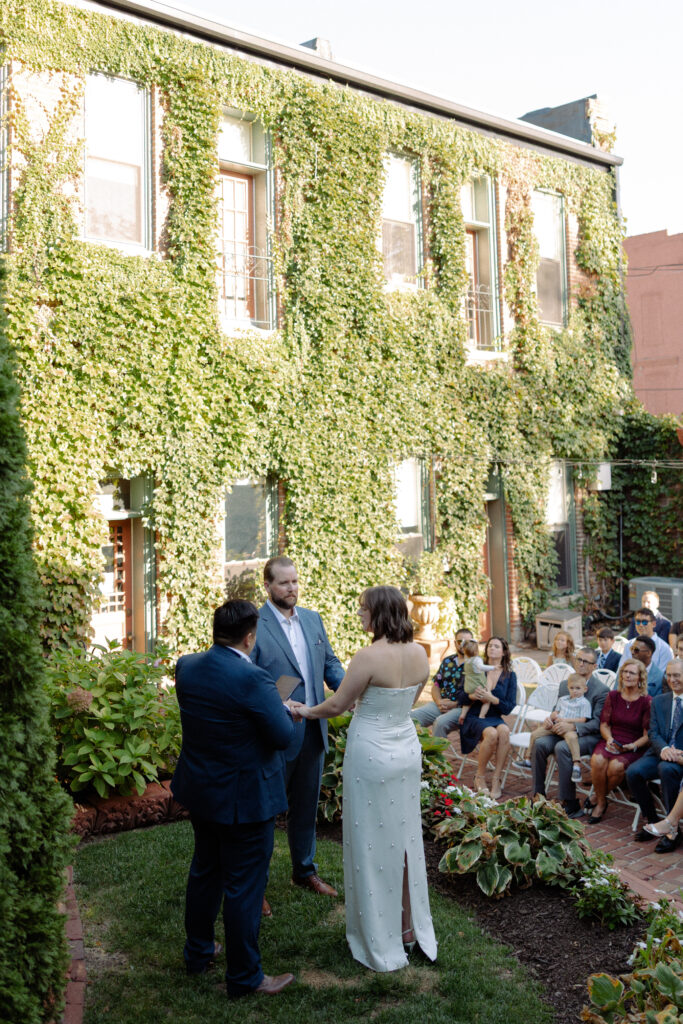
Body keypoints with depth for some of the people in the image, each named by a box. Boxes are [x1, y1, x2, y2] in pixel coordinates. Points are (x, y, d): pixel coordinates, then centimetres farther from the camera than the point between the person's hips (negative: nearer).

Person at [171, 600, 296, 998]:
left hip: (199, 792, 7)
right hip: (244, 799, -7)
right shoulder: (253, 680, -27)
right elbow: (283, 736, -21)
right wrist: (285, 709, 0)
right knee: (244, 887, 7)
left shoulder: (186, 666, -5)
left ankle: (198, 953, 42)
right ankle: (244, 976, 21)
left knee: (204, 871, 25)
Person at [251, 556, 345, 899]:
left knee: (306, 805, 21)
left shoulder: (313, 619, 6)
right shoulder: (254, 626, -15)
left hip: (313, 731, 6)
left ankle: (305, 870, 39)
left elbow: (330, 662, 12)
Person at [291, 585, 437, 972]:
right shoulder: (420, 654, -2)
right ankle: (410, 927, 31)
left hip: (372, 754, -6)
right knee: (406, 837, 18)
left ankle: (381, 942, 20)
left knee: (373, 843, 7)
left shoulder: (369, 656, -21)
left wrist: (304, 711, 8)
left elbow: (337, 705, -11)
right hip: (407, 749, 7)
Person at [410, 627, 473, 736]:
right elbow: (436, 684, 19)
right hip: (440, 705, 6)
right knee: (411, 716, -17)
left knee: (440, 722, -36)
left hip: (461, 707, -5)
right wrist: (439, 701, -1)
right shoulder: (447, 661, 19)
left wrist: (455, 704, -14)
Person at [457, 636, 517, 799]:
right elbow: (460, 696, 6)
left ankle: (496, 780, -27)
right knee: (492, 733, -34)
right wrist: (472, 696, -15)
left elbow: (509, 707, 3)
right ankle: (480, 778, -14)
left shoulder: (510, 676, 10)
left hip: (495, 717, 2)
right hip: (473, 717, -1)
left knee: (504, 730, -34)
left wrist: (492, 699, -14)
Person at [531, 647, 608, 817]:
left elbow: (597, 723, -13)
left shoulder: (601, 690, -6)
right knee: (539, 744, -23)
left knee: (561, 748, -34)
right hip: (562, 731, 6)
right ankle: (538, 796, -14)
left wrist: (572, 727, -27)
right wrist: (550, 719, -6)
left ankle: (570, 804, -25)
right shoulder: (564, 684, 14)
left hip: (588, 737, -6)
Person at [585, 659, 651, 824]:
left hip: (634, 747, -3)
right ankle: (601, 803, -8)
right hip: (611, 741, 3)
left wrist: (632, 746, -18)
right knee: (597, 760, -31)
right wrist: (609, 739, -11)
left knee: (616, 766, -34)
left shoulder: (647, 702, -3)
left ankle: (599, 799, -5)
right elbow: (604, 724, 10)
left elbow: (648, 735, -2)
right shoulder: (613, 696, 8)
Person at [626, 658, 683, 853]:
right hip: (660, 752, 5)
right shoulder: (658, 701, 15)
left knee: (666, 768, -36)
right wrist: (663, 749, -17)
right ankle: (652, 821, -1)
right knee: (633, 772, -22)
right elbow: (653, 733, 6)